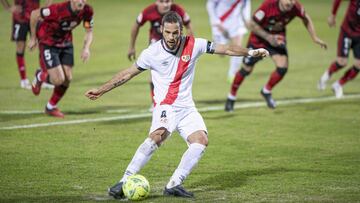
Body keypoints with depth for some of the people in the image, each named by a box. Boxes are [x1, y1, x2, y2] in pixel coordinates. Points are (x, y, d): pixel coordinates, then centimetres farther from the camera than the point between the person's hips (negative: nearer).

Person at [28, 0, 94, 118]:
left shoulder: (87, 11, -17)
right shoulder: (58, 10, -34)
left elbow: (89, 32, -1)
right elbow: (34, 14, -19)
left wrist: (86, 48, -21)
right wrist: (33, 38, -7)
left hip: (66, 42, 6)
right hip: (48, 43, -6)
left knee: (67, 78, 1)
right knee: (58, 79, -14)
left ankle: (51, 107, 25)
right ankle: (40, 76, 23)